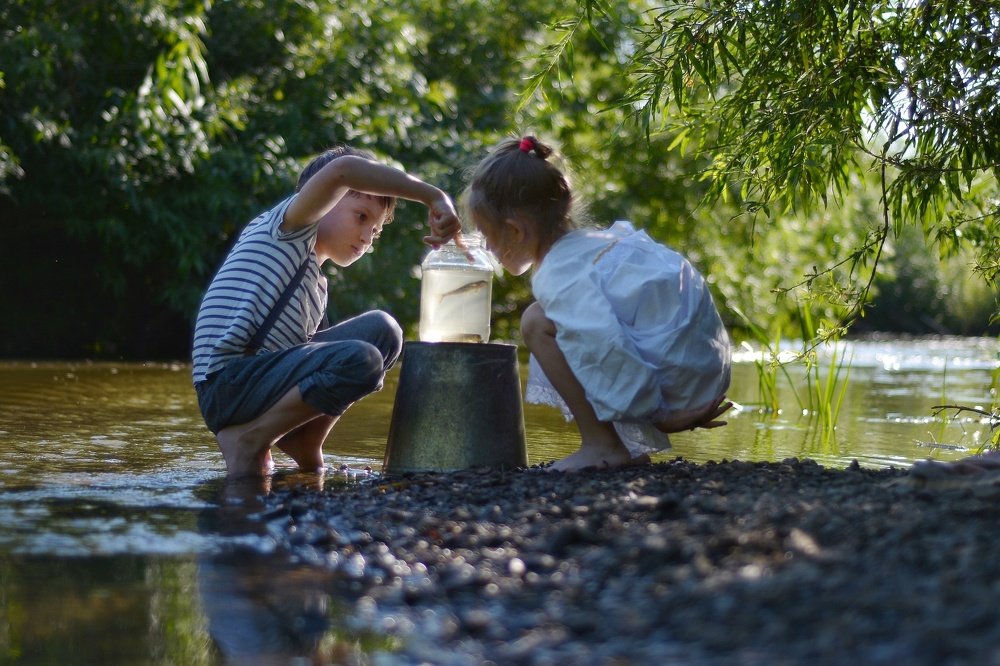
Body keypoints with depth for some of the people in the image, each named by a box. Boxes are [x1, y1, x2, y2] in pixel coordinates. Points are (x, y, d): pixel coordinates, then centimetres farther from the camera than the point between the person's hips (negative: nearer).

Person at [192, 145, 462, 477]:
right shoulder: (289, 228, 0)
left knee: (380, 329, 4)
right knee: (359, 360, -26)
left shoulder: (316, 283, 26)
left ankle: (301, 443, 0)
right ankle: (248, 439, -12)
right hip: (229, 384, -9)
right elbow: (341, 169, -18)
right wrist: (433, 197, -18)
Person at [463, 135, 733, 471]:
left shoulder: (557, 275, -13)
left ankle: (602, 445, -10)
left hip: (672, 372, -10)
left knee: (538, 322, -12)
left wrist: (655, 413, -20)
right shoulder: (595, 240, 18)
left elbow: (602, 344, -26)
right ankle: (634, 444, 15)